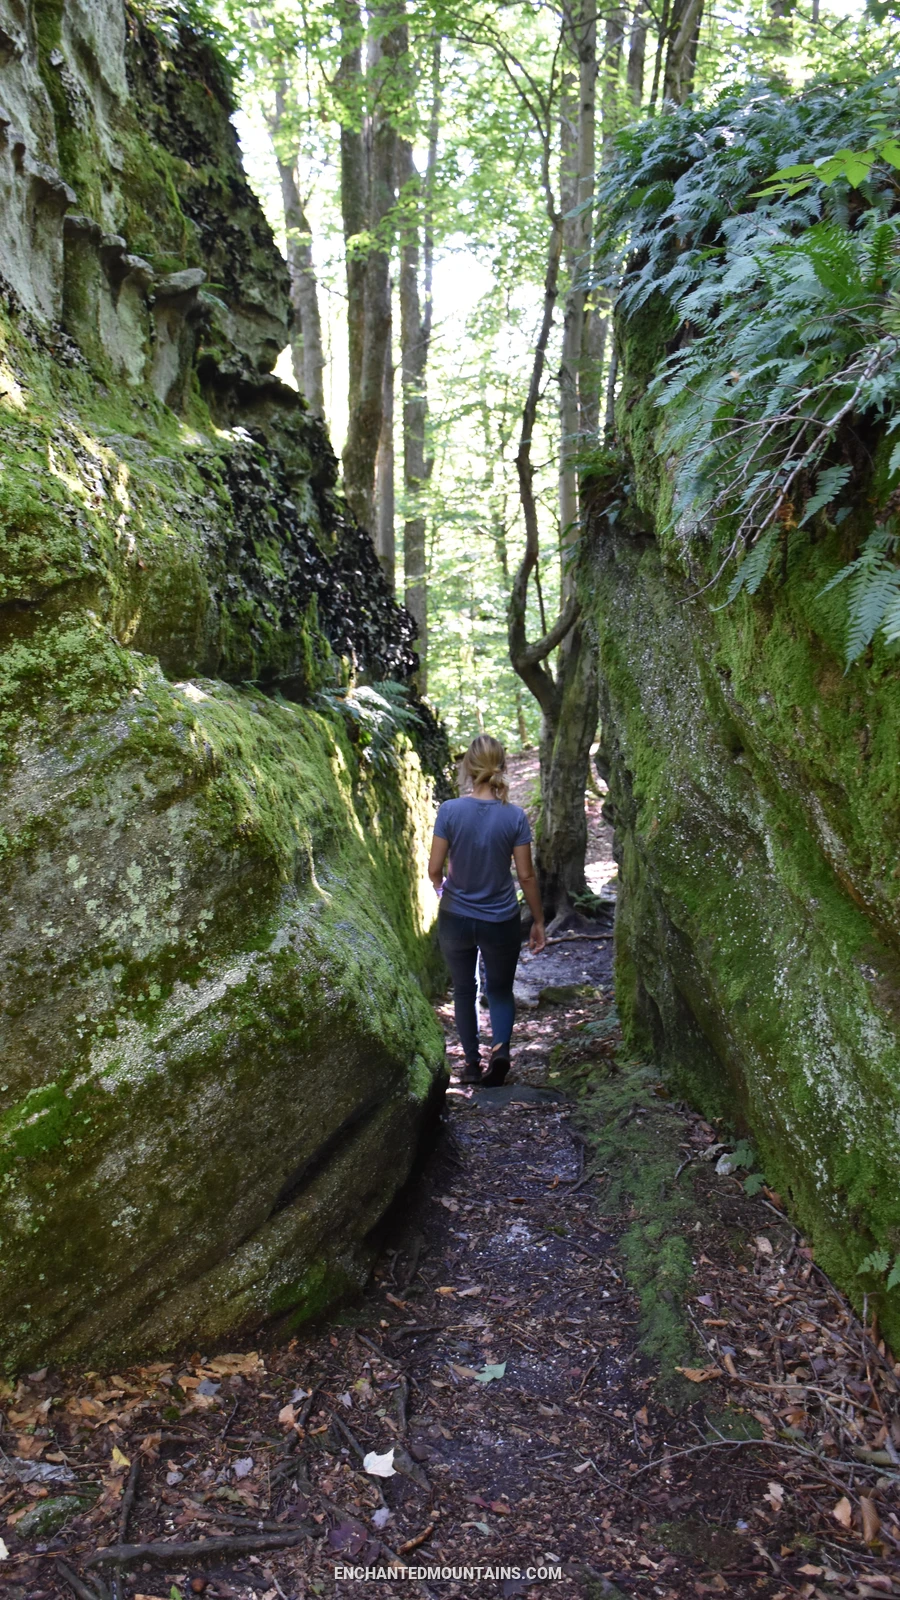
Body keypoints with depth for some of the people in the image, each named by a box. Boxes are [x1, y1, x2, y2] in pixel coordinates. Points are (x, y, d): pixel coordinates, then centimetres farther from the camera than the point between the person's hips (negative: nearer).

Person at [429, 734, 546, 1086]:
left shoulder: (449, 810, -14)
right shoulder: (514, 816, -12)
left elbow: (434, 869, -10)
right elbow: (526, 876, -8)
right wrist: (538, 921, 4)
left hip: (455, 919, 0)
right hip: (501, 922, 0)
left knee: (464, 990, 20)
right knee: (500, 990, 19)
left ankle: (473, 1064, 25)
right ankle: (501, 1045, -6)